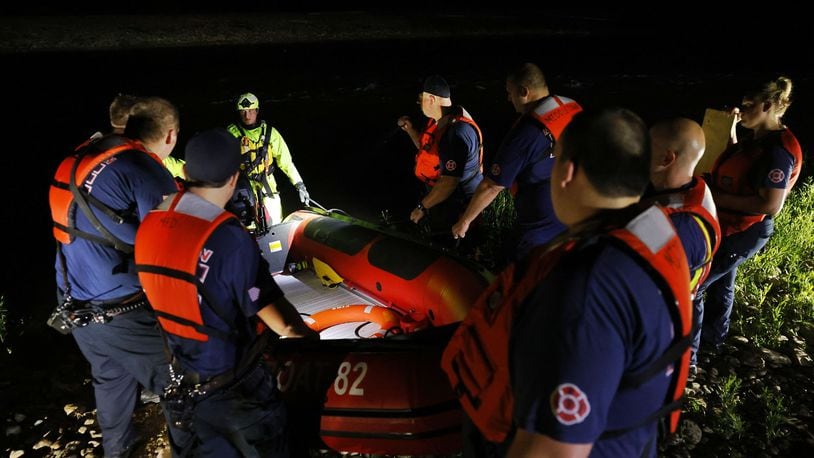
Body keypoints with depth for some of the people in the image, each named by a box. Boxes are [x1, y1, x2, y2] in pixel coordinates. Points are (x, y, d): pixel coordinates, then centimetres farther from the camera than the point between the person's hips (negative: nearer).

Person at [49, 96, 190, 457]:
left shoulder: (83, 157, 4)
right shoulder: (149, 172, -19)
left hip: (75, 303, 9)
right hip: (122, 312, -8)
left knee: (110, 376, 29)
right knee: (176, 386, 9)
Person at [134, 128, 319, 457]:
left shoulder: (149, 226, -8)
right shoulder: (229, 240, -29)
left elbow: (172, 294, 5)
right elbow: (280, 321, -23)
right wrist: (306, 334, -4)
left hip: (180, 380, 7)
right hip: (234, 387, -6)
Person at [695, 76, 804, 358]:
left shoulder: (778, 149, -26)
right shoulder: (759, 139, 3)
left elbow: (771, 205, -30)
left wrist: (718, 197, -26)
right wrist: (731, 129, 11)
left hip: (742, 233, -10)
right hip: (730, 227, 10)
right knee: (721, 282, 24)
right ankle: (713, 337, 44)